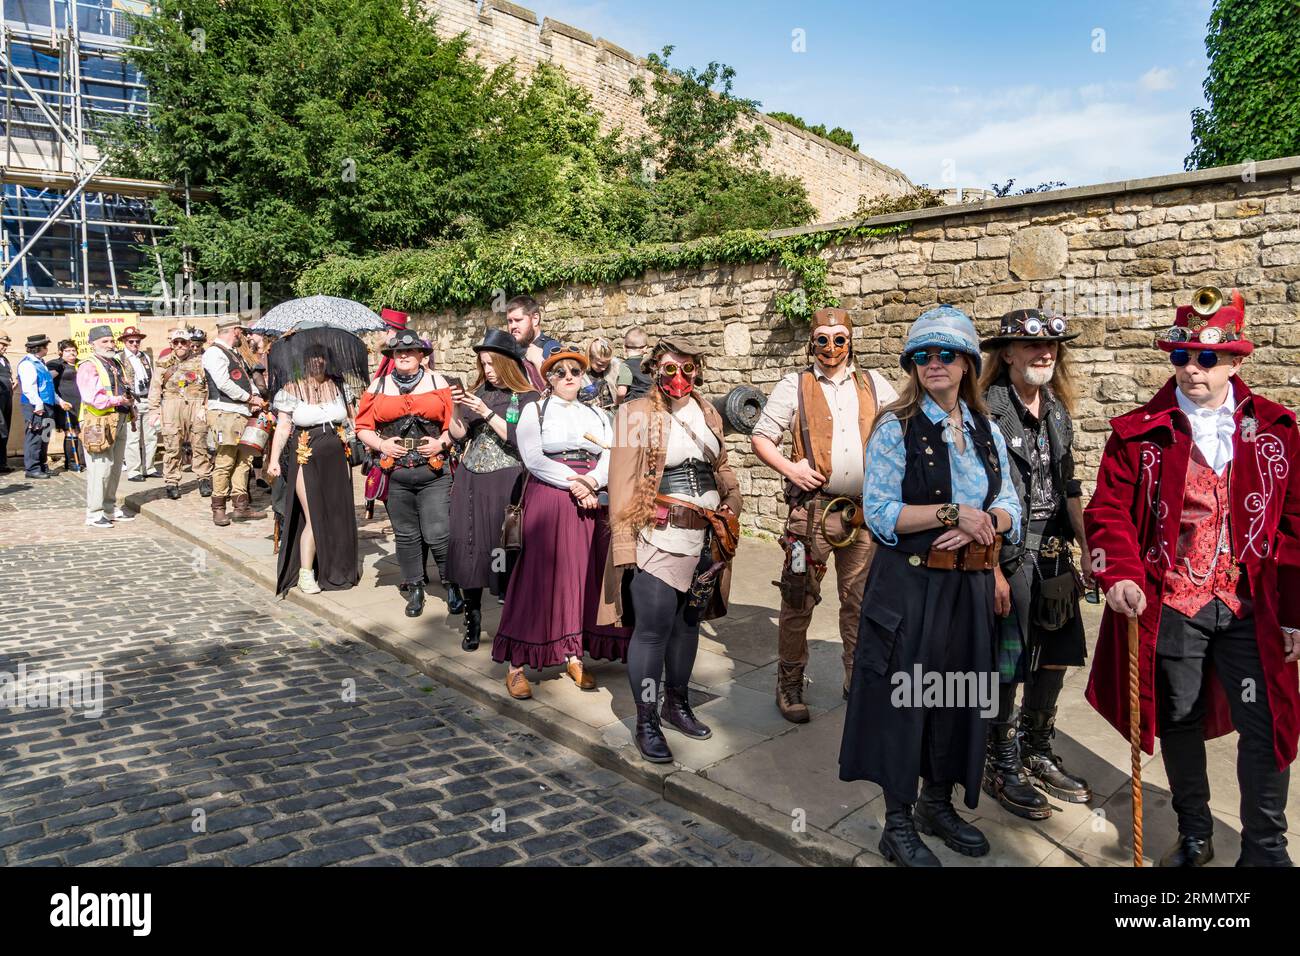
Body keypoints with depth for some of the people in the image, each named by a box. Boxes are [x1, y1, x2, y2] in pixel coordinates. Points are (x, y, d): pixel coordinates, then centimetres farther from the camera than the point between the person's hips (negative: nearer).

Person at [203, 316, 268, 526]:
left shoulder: (235, 353, 22)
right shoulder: (214, 353, -7)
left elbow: (247, 378, 23)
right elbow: (224, 384, -16)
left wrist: (256, 396, 3)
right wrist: (251, 398, -10)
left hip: (243, 413, 9)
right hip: (225, 413, -9)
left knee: (244, 460, 10)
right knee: (224, 461, -7)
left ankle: (241, 505, 16)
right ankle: (219, 508, 0)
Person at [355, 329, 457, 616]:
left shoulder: (437, 384, 6)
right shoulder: (378, 386, 10)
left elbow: (454, 423, 6)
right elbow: (363, 427, 9)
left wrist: (441, 443, -11)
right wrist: (381, 444, -8)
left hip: (434, 472, -2)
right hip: (395, 474, 2)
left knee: (437, 534, -6)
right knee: (406, 534, 10)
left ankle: (452, 585, 13)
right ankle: (415, 589, 23)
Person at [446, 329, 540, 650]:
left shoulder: (527, 398, -2)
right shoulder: (479, 392, 13)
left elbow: (519, 441, -13)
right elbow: (460, 434, 12)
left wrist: (486, 413, -14)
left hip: (505, 483, -5)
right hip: (470, 480, 5)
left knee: (503, 551, -6)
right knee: (469, 548, 3)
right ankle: (472, 622, 15)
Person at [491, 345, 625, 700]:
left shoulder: (597, 416, 17)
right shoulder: (534, 411, 6)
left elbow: (610, 457, 4)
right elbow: (534, 459, -8)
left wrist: (590, 481, -16)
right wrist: (573, 483, -16)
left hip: (589, 503, 4)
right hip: (548, 500, -4)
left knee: (583, 576, 3)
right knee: (541, 575, -7)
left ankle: (573, 656, 13)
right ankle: (516, 664, -1)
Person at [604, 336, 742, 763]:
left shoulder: (707, 414, 12)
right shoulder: (637, 413, -6)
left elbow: (722, 467, 25)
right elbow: (623, 482, -9)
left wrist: (731, 502, 9)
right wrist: (625, 543, -13)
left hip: (707, 537, 6)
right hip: (659, 537, -6)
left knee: (688, 622, 14)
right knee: (652, 630, -4)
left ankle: (677, 703, 31)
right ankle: (646, 723, 9)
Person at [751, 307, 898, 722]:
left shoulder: (873, 384, 11)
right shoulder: (795, 385, 3)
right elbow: (761, 436, 3)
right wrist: (790, 468, -12)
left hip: (864, 511, 3)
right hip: (812, 510, -3)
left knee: (860, 601, 13)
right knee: (798, 599, 1)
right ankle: (789, 684, 14)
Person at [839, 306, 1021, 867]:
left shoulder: (987, 433, 10)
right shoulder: (896, 429, -6)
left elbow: (1010, 513, 7)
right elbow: (880, 513, -15)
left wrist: (982, 522, -14)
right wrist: (953, 513, -19)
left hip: (970, 584, 6)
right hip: (910, 585, -5)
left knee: (960, 695, 14)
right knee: (905, 696, 2)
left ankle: (938, 805, 34)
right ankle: (898, 825, 17)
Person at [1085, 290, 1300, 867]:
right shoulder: (1140, 432, -1)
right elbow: (1109, 511, -3)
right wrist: (1120, 575, -19)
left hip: (1250, 607, 0)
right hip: (1169, 606, 0)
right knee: (1179, 723, 14)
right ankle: (1194, 836, 34)